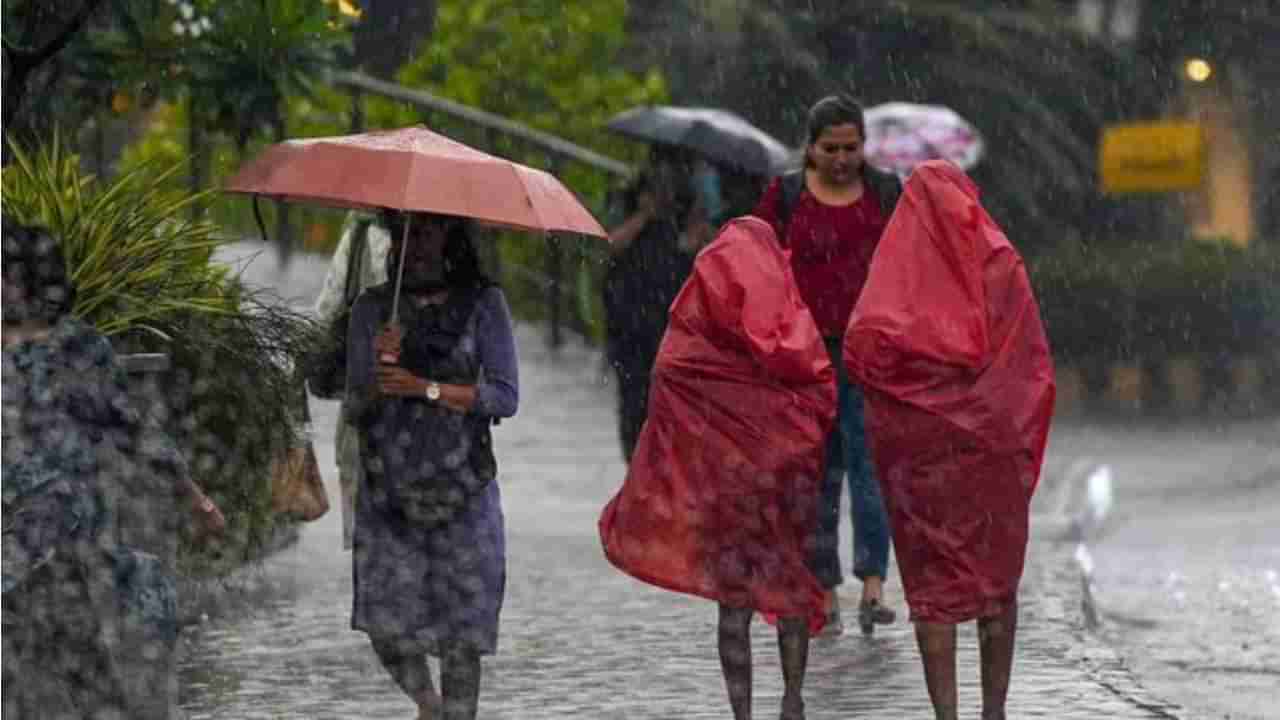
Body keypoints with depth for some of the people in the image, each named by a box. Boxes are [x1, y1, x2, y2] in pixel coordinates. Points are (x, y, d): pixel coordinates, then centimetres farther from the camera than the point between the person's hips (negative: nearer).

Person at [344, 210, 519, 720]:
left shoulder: (482, 304, 1)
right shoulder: (372, 309, 7)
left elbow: (505, 396, -7)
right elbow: (354, 410, 3)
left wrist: (425, 388, -17)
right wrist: (378, 370, -18)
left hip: (462, 491, -1)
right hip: (388, 494, 1)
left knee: (460, 638, -4)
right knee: (388, 629, -7)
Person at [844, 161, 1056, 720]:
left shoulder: (897, 266, -4)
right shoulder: (999, 263, -3)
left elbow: (861, 348, -13)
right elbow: (1034, 361, -5)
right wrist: (1024, 440, 4)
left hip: (918, 443, -1)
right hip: (994, 442, 1)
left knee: (932, 580, 5)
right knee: (997, 577, 12)